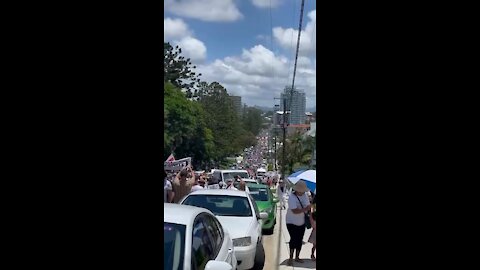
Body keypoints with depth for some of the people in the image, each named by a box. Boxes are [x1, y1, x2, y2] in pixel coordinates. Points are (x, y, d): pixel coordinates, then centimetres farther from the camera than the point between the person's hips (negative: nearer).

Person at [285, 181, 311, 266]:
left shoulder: (305, 195, -1)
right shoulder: (292, 197, -22)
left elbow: (308, 206, -4)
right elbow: (295, 211, -28)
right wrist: (304, 209, -22)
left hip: (301, 222, 6)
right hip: (292, 222, -6)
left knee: (299, 240, 11)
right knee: (293, 239, -12)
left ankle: (297, 257, 24)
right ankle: (291, 258, -2)